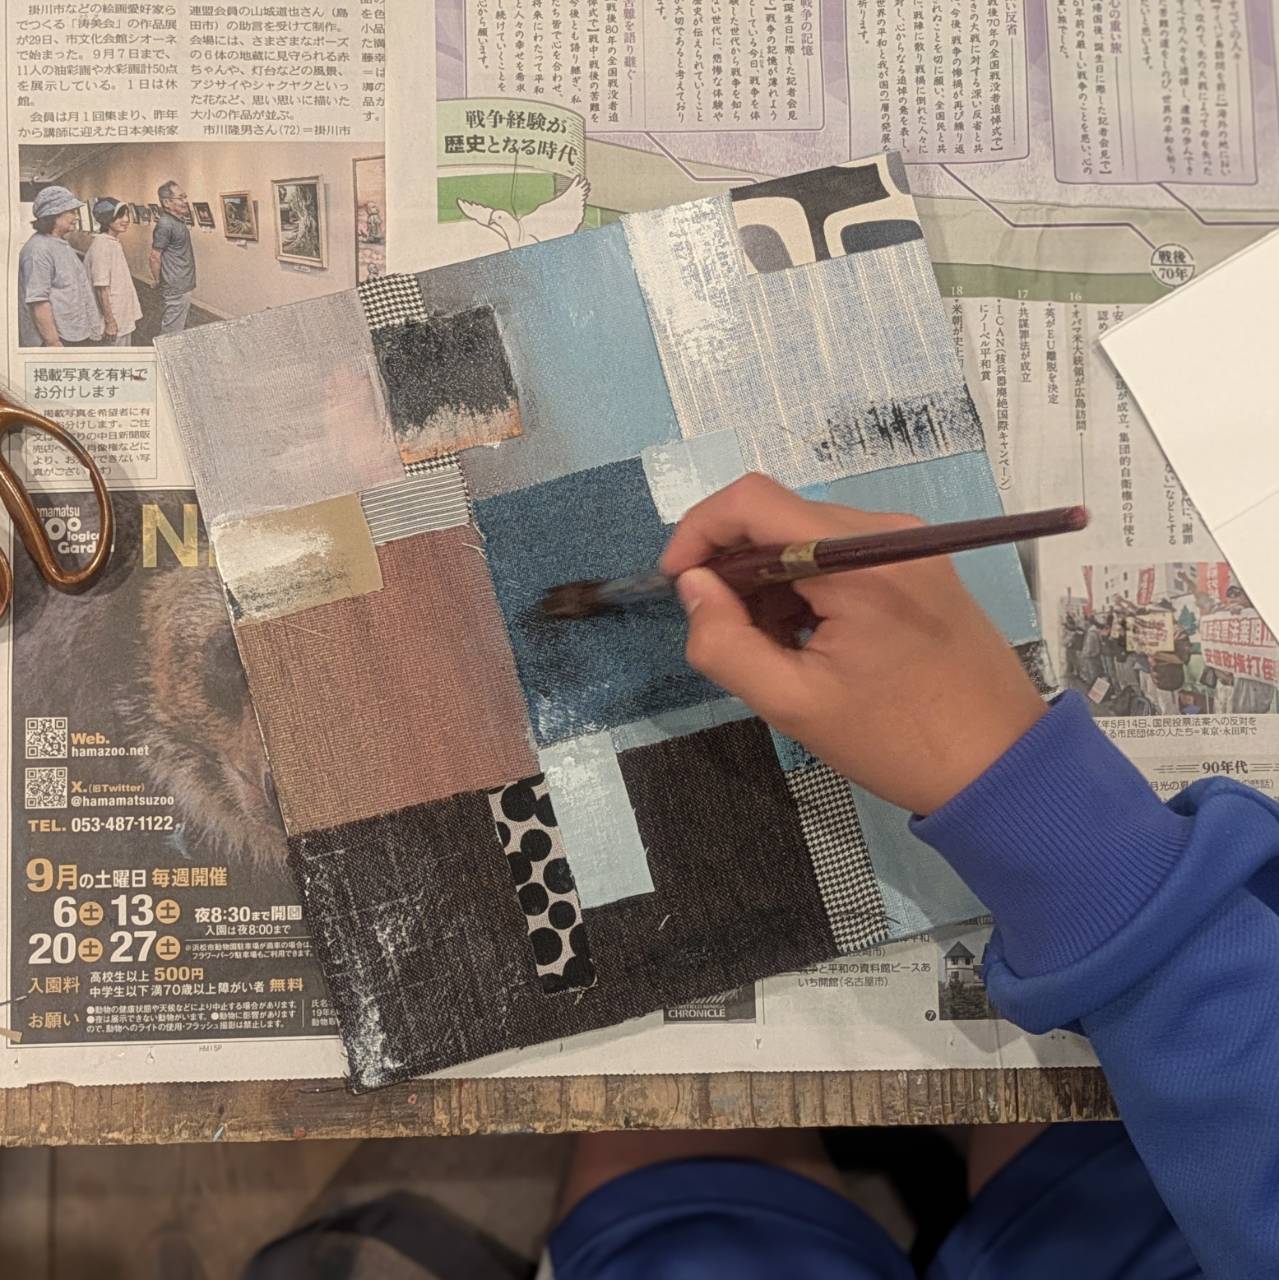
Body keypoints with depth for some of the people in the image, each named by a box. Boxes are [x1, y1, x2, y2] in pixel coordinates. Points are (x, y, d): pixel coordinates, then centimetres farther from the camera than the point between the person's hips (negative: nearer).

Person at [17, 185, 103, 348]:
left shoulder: (62, 246, 16)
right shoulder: (38, 250, -15)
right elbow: (38, 302, -21)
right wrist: (53, 343, -24)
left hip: (80, 338, 10)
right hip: (60, 341, -10)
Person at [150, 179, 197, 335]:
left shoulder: (179, 221, 11)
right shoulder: (165, 224, -18)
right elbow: (155, 257, -17)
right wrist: (158, 281, -8)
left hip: (185, 285, 10)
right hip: (176, 288, -10)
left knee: (180, 326, 18)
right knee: (172, 333, -4)